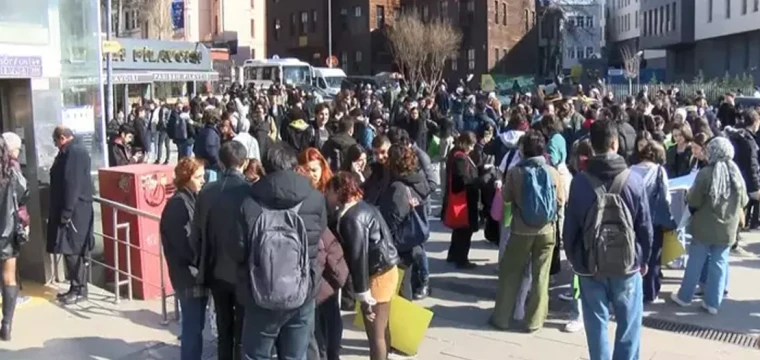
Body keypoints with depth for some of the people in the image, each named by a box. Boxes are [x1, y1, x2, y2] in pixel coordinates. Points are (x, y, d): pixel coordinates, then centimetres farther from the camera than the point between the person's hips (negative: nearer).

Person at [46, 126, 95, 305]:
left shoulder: (75, 152, -17)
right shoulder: (70, 151, 17)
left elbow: (73, 184, -22)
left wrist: (66, 212, -23)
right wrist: (63, 211, 21)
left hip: (75, 210, -10)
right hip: (71, 208, 10)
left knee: (73, 249, -6)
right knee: (72, 249, 12)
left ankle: (79, 289, 0)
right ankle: (76, 287, 17)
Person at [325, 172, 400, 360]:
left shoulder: (352, 218, -21)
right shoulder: (363, 207, 8)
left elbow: (358, 257, -23)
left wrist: (364, 295, -21)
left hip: (377, 276, -10)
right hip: (384, 270, 10)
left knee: (375, 334, 1)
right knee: (381, 329, 22)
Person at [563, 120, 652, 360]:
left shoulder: (580, 181, -9)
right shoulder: (633, 180, -10)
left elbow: (570, 225, -3)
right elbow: (645, 226, -3)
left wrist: (572, 258, 11)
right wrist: (644, 259, 11)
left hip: (590, 263, 1)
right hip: (626, 263, 0)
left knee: (597, 323, 11)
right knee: (629, 323, 12)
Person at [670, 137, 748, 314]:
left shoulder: (705, 173, -17)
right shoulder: (736, 174, -2)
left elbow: (693, 202, -15)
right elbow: (743, 201, 8)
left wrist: (690, 194, 6)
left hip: (704, 227, -3)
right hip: (727, 229, 3)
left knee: (695, 262, 9)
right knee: (719, 264, 9)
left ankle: (684, 296, 21)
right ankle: (713, 303, 12)